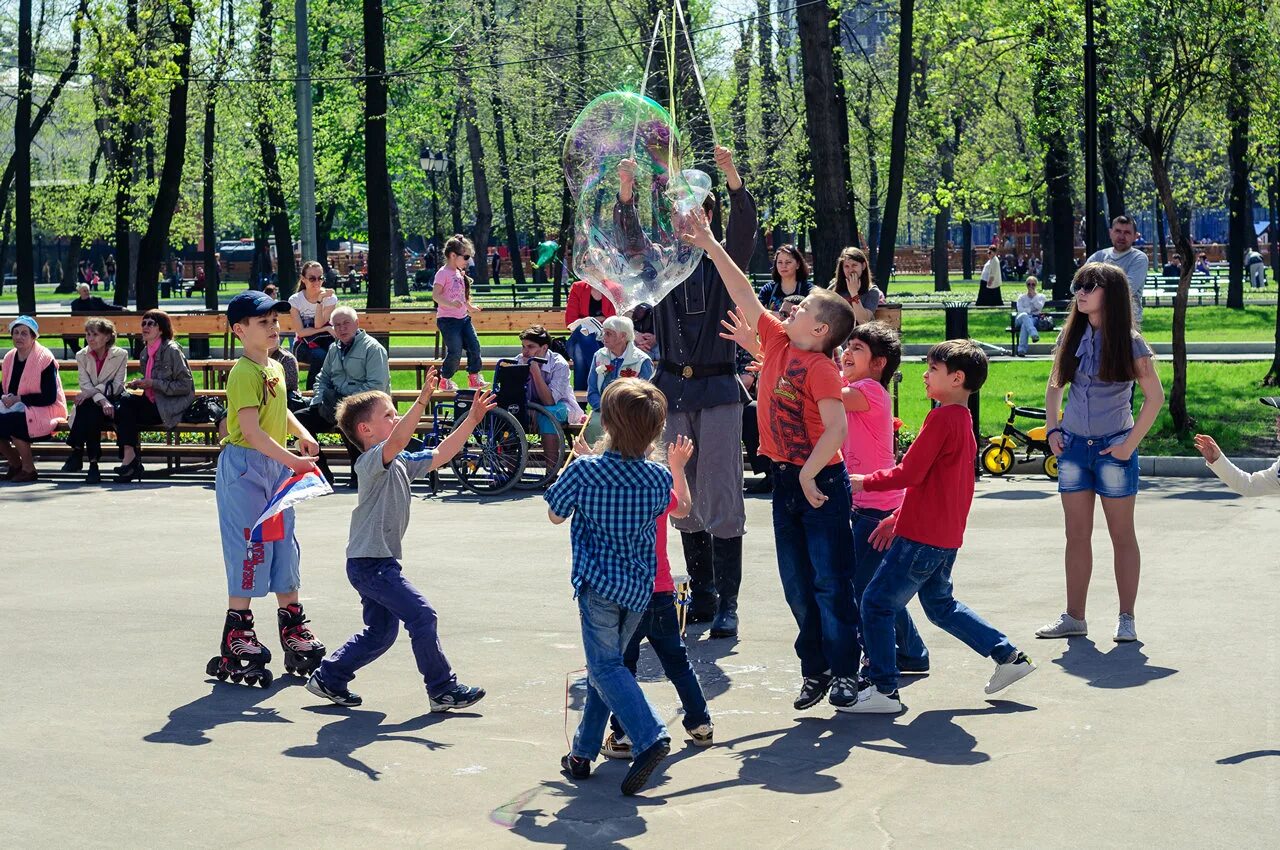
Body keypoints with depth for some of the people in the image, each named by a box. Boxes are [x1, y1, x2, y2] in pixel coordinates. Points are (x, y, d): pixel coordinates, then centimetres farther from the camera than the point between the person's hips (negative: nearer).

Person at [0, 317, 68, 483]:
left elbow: (49, 397, -14)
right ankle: (15, 463, 3)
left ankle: (29, 469, -14)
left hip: (43, 411, -7)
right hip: (15, 409, 7)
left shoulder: (44, 358, -12)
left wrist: (19, 399, -18)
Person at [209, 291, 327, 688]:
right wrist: (292, 460, -29)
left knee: (283, 547, 14)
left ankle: (292, 629, 25)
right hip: (245, 467, -9)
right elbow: (251, 429, -24)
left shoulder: (275, 368, 12)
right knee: (248, 550, -5)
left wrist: (302, 433, 11)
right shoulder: (244, 373, -17)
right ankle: (236, 636, 3)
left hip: (277, 469, 9)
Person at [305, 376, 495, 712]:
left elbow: (440, 455, 12)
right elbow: (397, 440, -34)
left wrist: (472, 419, 5)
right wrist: (423, 399, -42)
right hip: (370, 562, -10)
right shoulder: (371, 461, -15)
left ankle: (328, 678, 26)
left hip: (380, 563, 10)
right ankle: (443, 690, -5)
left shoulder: (401, 463, 13)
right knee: (421, 615, -11)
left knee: (381, 632, 18)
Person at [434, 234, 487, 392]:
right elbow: (435, 295, -21)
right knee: (455, 352, -8)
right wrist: (450, 304, -35)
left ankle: (474, 378, 13)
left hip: (463, 318, 8)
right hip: (447, 319, -8)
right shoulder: (443, 273, -12)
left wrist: (470, 307, 38)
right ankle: (445, 380, 9)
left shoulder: (459, 273, 14)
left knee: (474, 346, 1)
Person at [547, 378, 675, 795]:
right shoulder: (660, 478, -6)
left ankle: (650, 737, -19)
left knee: (605, 666, 2)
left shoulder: (583, 471, -15)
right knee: (606, 662, 18)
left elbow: (555, 515, 0)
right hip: (640, 586, 4)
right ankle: (583, 751, 24)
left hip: (598, 583, -4)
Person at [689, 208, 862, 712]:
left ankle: (844, 673, 7)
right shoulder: (778, 342, 5)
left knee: (830, 582, -2)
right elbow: (744, 295, 9)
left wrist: (809, 477, -21)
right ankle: (815, 671, 20)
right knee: (797, 584, 11)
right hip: (785, 481, 8)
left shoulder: (820, 367, -17)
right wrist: (711, 246, 8)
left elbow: (837, 429, -24)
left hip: (820, 483, -8)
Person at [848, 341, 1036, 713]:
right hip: (946, 536, 10)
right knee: (940, 604, 24)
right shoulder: (963, 420, 14)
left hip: (922, 538, -10)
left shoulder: (942, 418, -16)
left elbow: (910, 473, -20)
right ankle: (1009, 656, 24)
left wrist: (866, 482, -7)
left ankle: (883, 689, -2)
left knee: (877, 604, -4)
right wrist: (896, 519, 21)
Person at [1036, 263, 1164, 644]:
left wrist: (1131, 443, -11)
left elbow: (1155, 395, -6)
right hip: (1073, 445, 4)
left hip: (1114, 448, -4)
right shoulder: (1071, 336, 4)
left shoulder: (1129, 342, -8)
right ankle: (1074, 617, 13)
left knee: (1121, 535, 4)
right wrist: (1052, 429, 4)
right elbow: (1054, 386, 15)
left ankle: (1126, 619, 11)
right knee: (1077, 534, 7)